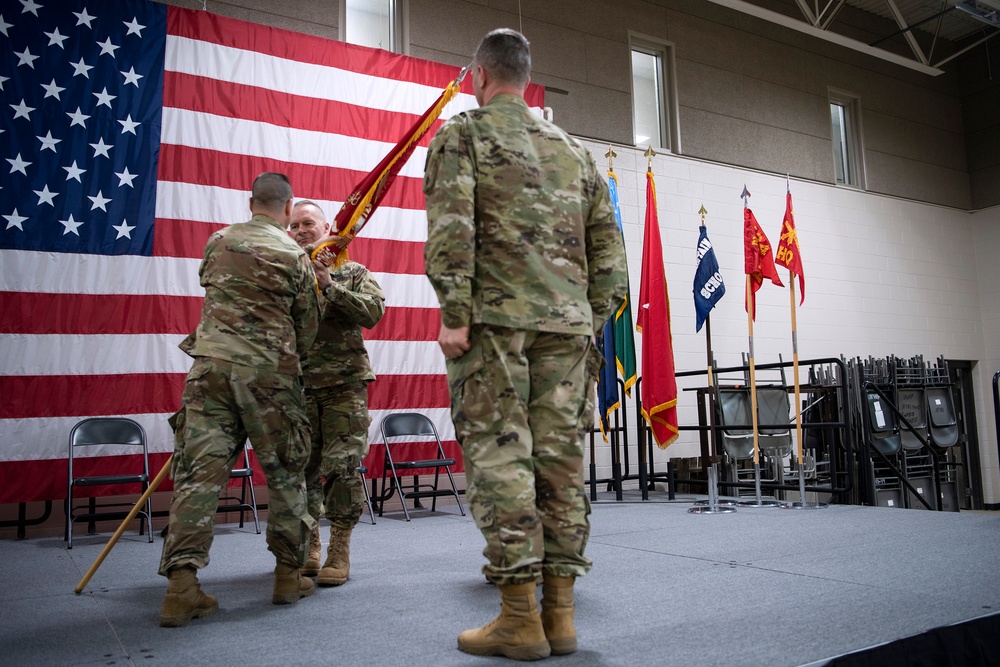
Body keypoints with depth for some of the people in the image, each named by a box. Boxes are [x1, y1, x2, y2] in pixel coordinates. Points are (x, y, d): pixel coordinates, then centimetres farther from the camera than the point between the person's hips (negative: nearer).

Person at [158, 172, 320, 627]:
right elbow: (307, 327, 6)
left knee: (199, 471, 2)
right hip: (269, 372, -3)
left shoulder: (218, 242, 10)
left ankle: (181, 585, -2)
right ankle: (288, 575, 18)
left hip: (211, 363, 3)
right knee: (285, 471, 9)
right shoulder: (294, 255, 0)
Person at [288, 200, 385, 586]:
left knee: (342, 467, -5)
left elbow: (373, 313, -9)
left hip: (345, 383, -2)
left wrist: (330, 285, -15)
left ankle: (339, 551, 6)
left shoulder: (353, 272, 8)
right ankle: (309, 547, 21)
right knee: (303, 468, 6)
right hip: (299, 384, 2)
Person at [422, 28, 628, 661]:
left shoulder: (462, 132, 7)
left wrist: (455, 316, -10)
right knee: (561, 460, 5)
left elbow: (451, 225, -9)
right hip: (567, 323, 5)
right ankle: (560, 613, 10)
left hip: (495, 318, -5)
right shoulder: (574, 148, 22)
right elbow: (608, 247, 17)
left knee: (500, 457, -3)